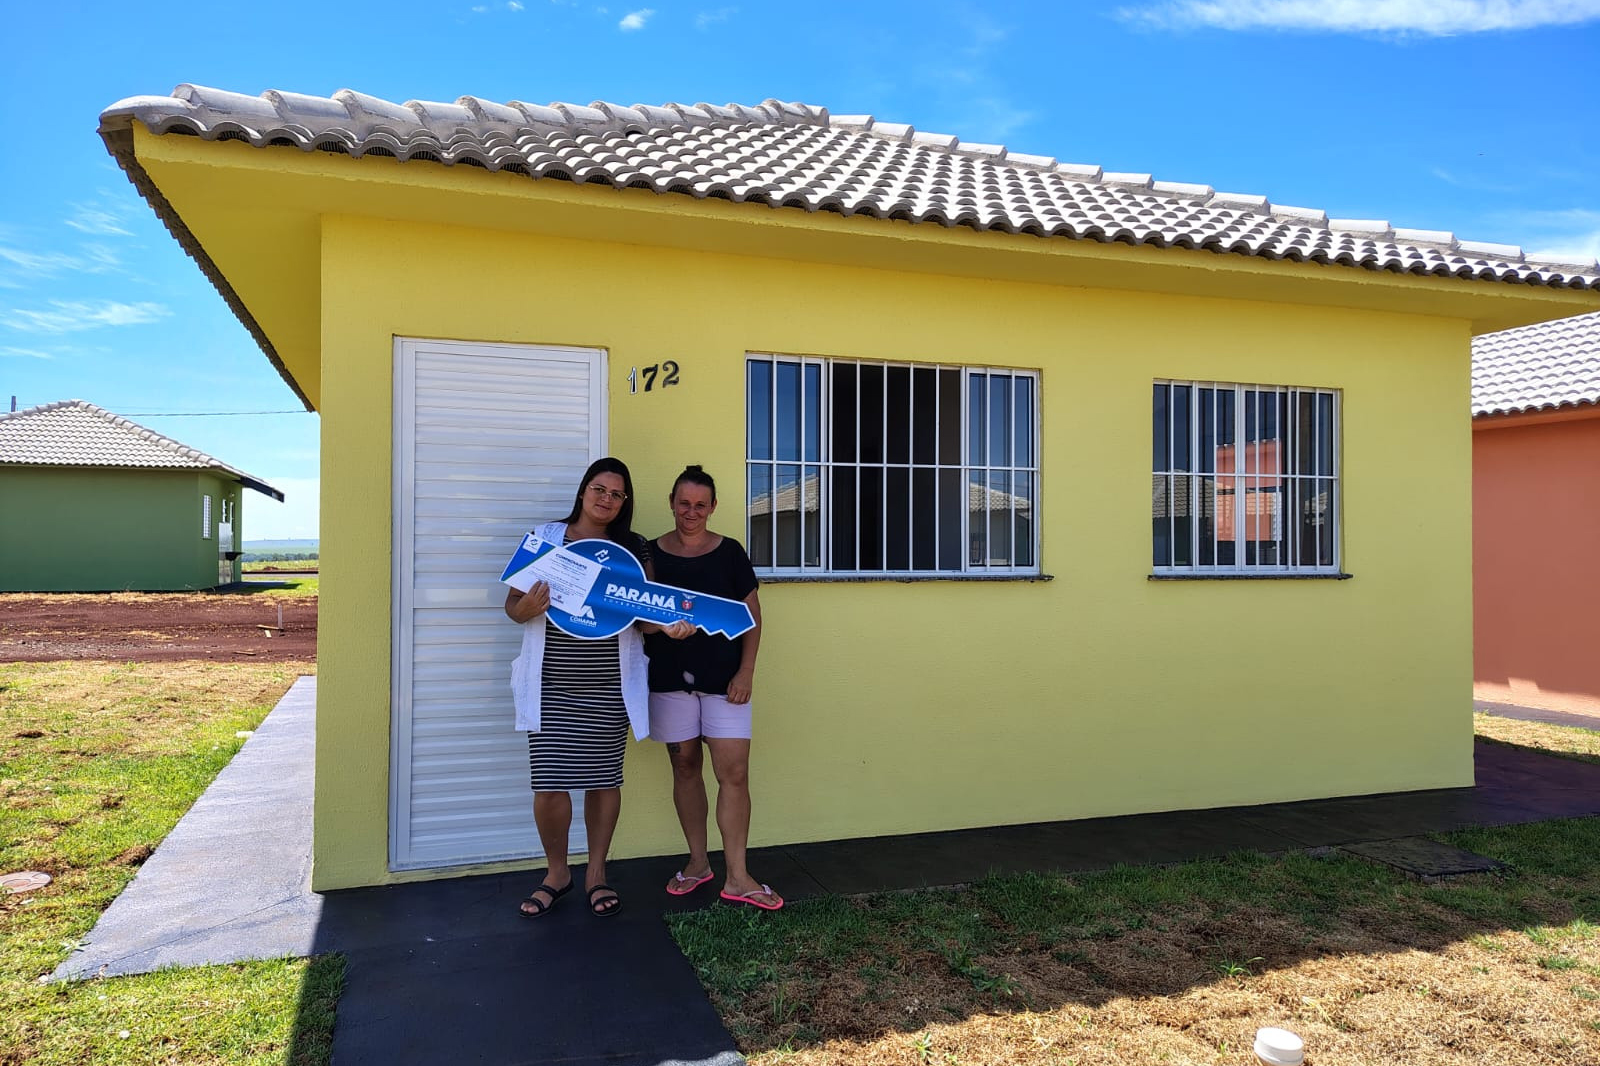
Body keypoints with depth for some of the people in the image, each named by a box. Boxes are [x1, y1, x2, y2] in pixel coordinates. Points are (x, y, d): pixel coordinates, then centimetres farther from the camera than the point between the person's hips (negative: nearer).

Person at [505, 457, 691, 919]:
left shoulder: (634, 548, 6)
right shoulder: (546, 537, 4)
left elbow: (643, 613, 6)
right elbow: (512, 604, 4)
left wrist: (671, 624, -16)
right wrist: (528, 607, -19)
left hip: (609, 686, 1)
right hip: (551, 686, 0)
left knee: (604, 778, 8)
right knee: (549, 783, -1)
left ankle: (596, 872, 28)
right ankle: (556, 871, 24)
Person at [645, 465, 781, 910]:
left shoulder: (730, 552, 1)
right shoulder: (651, 554, 3)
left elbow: (752, 615, 2)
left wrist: (746, 672, -5)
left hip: (724, 678, -1)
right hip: (670, 677, 1)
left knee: (734, 773, -5)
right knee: (685, 767, 10)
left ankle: (737, 877, 4)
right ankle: (698, 862, 25)